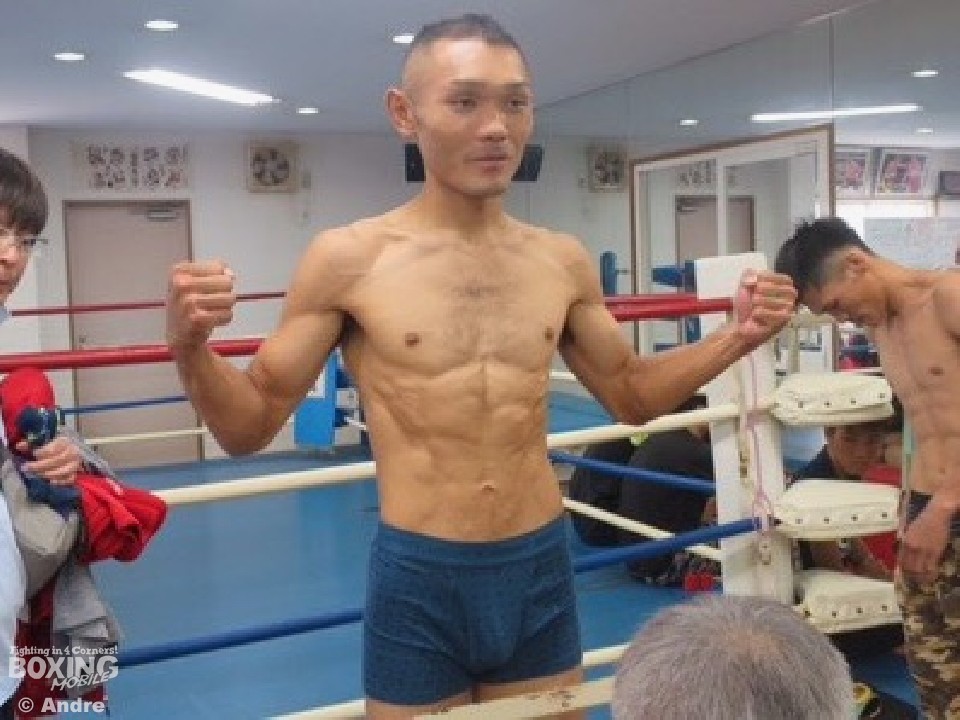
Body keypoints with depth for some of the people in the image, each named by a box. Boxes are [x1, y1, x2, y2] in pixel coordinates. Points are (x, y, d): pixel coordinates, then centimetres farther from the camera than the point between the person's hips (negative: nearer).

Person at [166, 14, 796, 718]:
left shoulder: (564, 262, 1)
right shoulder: (349, 260, -10)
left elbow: (631, 394, 15)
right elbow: (250, 427, -4)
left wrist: (738, 336, 2)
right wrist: (191, 347, -23)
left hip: (543, 570, 4)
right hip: (418, 581, -3)